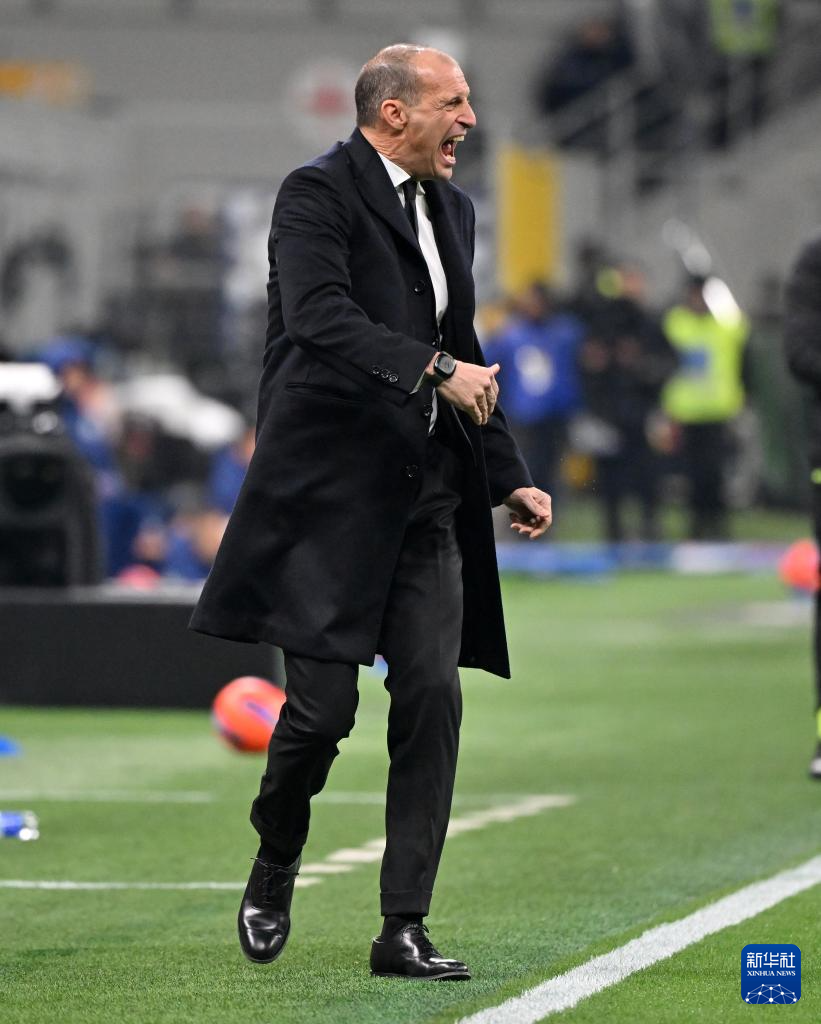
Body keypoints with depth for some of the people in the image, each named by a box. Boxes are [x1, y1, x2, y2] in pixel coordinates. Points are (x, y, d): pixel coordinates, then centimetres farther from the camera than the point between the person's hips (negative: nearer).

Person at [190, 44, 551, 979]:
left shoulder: (451, 210, 18)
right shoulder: (317, 193, -7)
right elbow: (321, 316, -24)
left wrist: (507, 478, 21)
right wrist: (434, 369, -31)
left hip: (427, 499, 7)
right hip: (331, 491, -7)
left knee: (432, 701, -2)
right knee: (322, 705, -6)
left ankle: (404, 931, 2)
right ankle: (274, 870, 22)